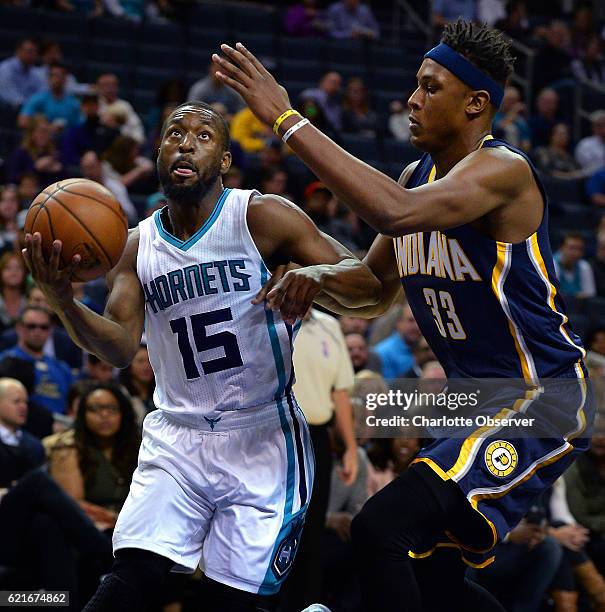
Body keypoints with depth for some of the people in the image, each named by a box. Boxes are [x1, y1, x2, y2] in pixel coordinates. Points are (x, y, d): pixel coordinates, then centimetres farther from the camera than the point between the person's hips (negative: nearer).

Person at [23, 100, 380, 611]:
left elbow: (369, 284, -11)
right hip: (176, 439, 3)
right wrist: (63, 303, -25)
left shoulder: (261, 217, -6)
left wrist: (317, 273, -35)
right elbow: (120, 349, -5)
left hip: (262, 439, -3)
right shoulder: (137, 246, 6)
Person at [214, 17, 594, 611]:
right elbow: (372, 290, 18)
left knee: (380, 528, -24)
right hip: (478, 403, 10)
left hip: (540, 405, -10)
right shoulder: (417, 175, 8)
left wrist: (286, 120, -36)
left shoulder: (503, 171, -21)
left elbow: (396, 213, -40)